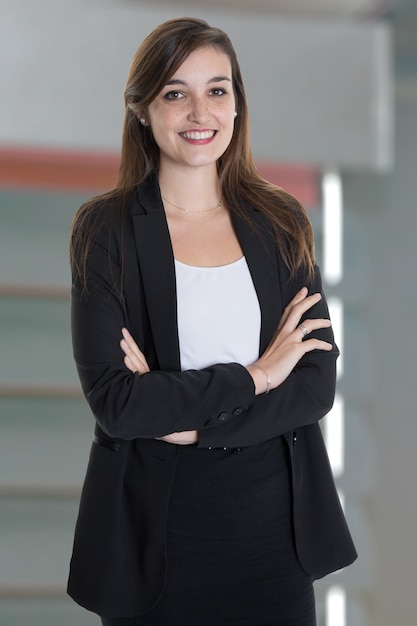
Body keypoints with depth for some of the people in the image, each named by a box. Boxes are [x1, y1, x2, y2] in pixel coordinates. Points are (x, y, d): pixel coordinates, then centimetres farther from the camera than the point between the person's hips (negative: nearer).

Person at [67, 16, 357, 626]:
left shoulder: (282, 223, 3)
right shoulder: (104, 229, -6)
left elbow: (317, 385, -4)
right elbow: (113, 400, -15)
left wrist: (191, 420, -15)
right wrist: (254, 377, -12)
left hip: (274, 518, 3)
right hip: (157, 527, -2)